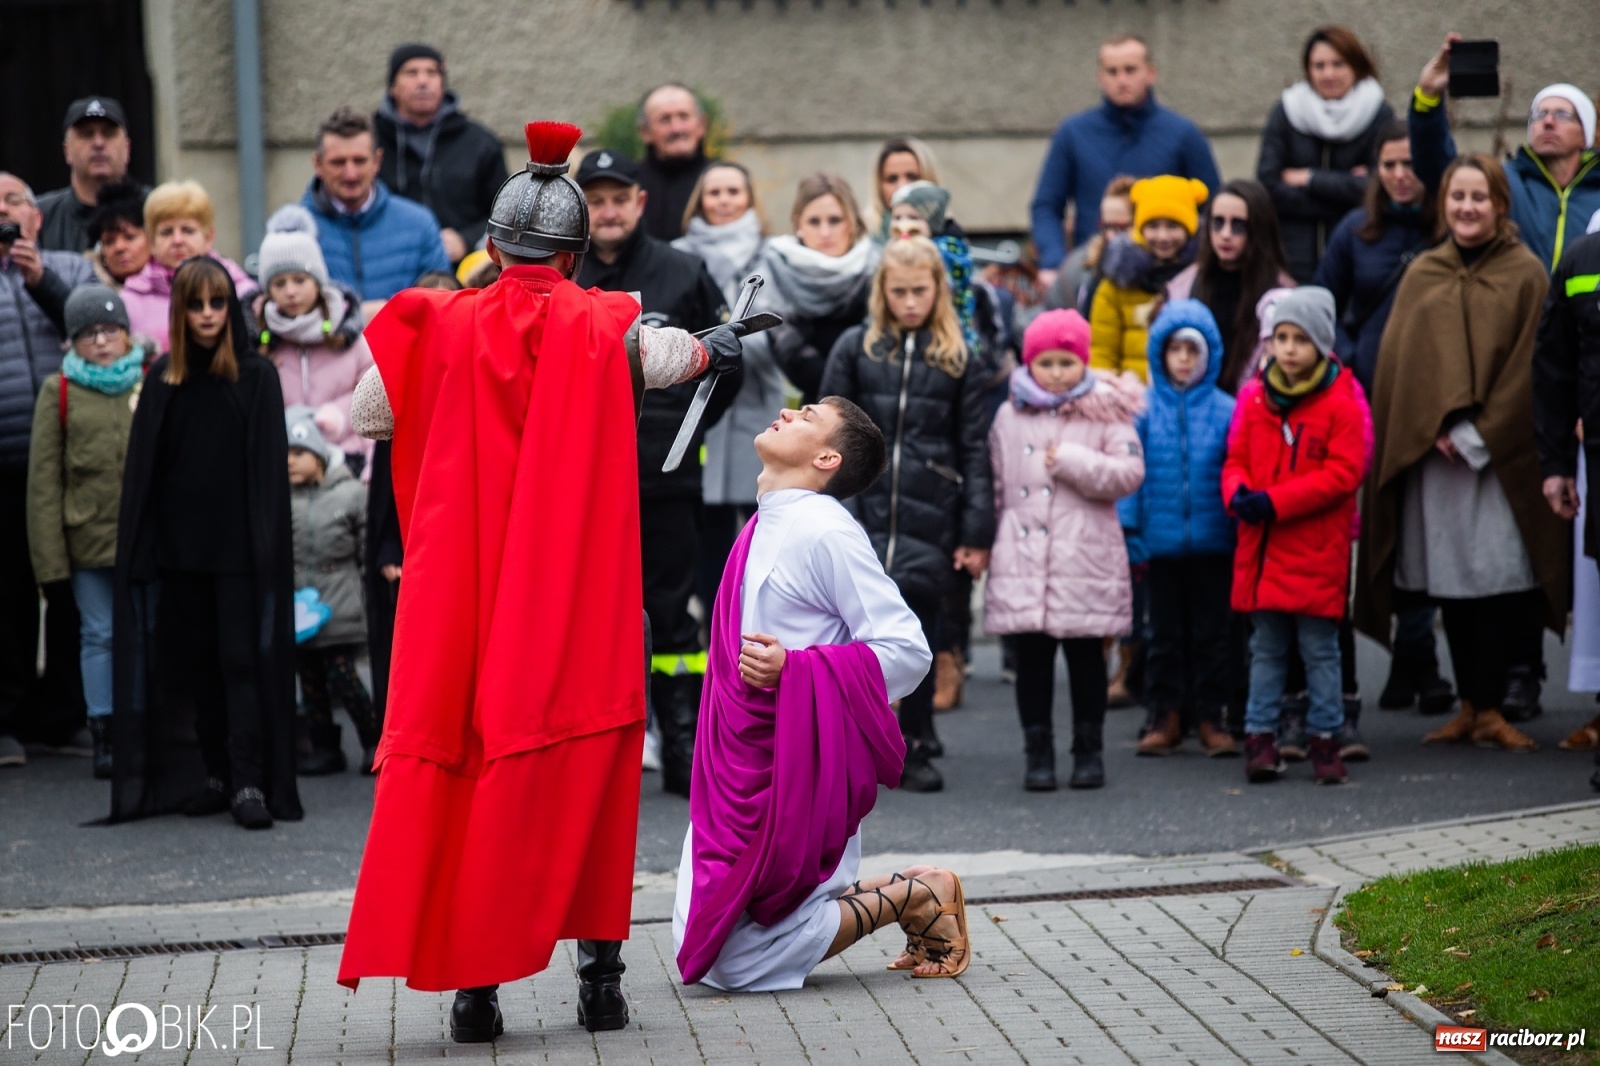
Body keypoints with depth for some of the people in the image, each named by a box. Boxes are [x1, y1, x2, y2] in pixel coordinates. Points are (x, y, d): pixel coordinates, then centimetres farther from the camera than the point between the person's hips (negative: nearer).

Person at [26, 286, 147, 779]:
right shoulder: (59, 391, 2)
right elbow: (44, 479, 0)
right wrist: (50, 553, -5)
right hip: (88, 535, -1)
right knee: (99, 635, 5)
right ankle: (104, 734, 12)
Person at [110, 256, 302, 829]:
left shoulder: (256, 376, -1)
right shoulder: (162, 379, 7)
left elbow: (269, 466, -3)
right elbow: (143, 468, 7)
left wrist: (268, 544, -11)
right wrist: (141, 547, 0)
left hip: (239, 546, -4)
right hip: (180, 544, 4)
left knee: (241, 662, -6)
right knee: (199, 664, 9)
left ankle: (250, 782, -8)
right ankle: (218, 775, 17)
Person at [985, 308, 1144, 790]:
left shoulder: (1106, 413, 1)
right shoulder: (1010, 417, 10)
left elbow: (1130, 472, -9)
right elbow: (997, 487, 15)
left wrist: (1071, 461, -14)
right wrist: (994, 541, 11)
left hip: (1085, 560, -2)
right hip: (1023, 560, 2)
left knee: (1085, 656, 6)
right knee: (1032, 657, 2)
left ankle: (1089, 750, 15)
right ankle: (1038, 753, 7)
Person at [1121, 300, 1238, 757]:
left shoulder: (1225, 411, -3)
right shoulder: (1144, 410, -2)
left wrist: (1243, 528, -2)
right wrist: (1129, 531, -6)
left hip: (1213, 543, 0)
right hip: (1161, 542, 1)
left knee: (1211, 632, 7)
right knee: (1165, 633, 10)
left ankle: (1210, 716, 15)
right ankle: (1167, 716, 17)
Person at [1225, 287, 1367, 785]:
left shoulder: (1342, 400, -7)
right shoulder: (1255, 396, 7)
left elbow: (1344, 472, -12)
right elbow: (1236, 459, 11)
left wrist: (1275, 500, -18)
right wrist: (1239, 493, -13)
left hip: (1317, 549, -4)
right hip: (1261, 544, 4)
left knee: (1319, 647, 4)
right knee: (1265, 647, 10)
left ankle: (1325, 737, 12)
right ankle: (1260, 734, 13)